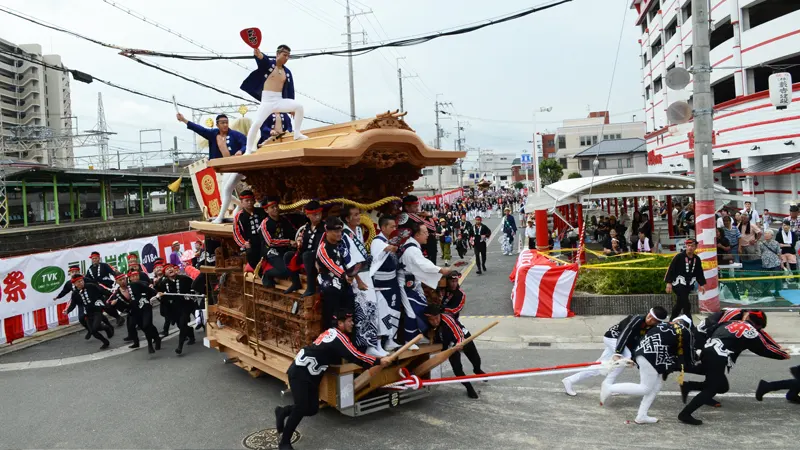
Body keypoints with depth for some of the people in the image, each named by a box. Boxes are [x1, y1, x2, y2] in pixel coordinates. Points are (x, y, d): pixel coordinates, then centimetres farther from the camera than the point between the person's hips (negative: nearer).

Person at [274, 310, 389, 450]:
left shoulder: (332, 332, 8)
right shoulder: (339, 337, -19)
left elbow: (349, 355, 16)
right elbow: (355, 357, -22)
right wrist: (378, 362, -14)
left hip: (311, 374, 9)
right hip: (299, 372, -9)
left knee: (312, 408, 5)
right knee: (302, 407, -14)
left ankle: (283, 412, 25)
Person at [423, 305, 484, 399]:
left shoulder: (447, 319, -39)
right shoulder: (428, 325, -25)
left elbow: (460, 335, -40)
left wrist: (461, 344, -56)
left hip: (463, 337, -2)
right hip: (449, 344, 2)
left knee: (475, 358, 16)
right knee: (456, 366, -13)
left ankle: (477, 370, 52)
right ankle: (469, 388, 7)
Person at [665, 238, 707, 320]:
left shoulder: (697, 259, 8)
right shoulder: (679, 257, -11)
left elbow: (699, 273, 17)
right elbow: (671, 269, -12)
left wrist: (702, 284, 11)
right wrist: (669, 282, -16)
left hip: (688, 285, 7)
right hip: (678, 283, -6)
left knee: (680, 303, 15)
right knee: (686, 305, -15)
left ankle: (672, 321, 29)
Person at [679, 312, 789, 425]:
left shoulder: (732, 322, 21)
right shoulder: (752, 333, 5)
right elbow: (767, 349, 14)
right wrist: (784, 354, 30)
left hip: (707, 352, 8)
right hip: (717, 359, -8)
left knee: (722, 386, 18)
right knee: (711, 389, -5)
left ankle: (688, 386, 12)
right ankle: (685, 414, -14)